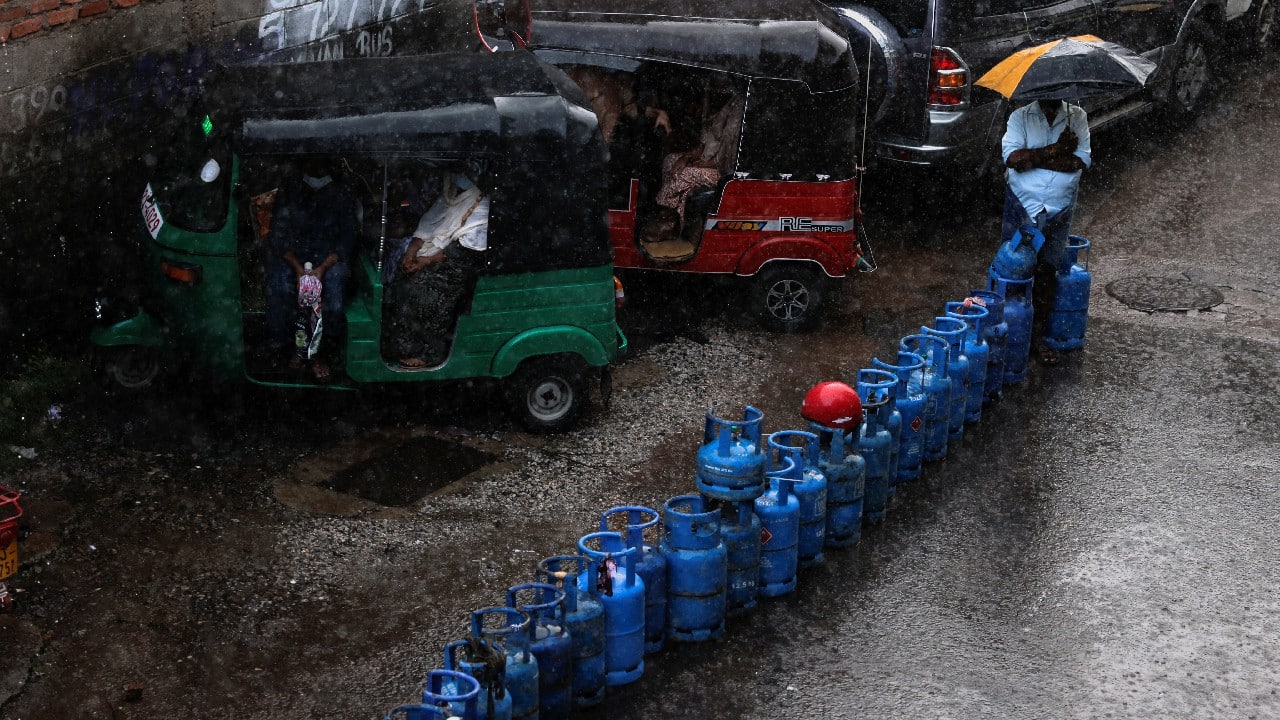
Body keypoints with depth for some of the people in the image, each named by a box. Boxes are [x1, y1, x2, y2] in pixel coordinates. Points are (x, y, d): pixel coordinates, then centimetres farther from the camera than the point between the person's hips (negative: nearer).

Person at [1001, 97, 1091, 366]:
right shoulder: (1020, 116, -3)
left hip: (1059, 210, 2)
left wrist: (1031, 158, -17)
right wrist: (1056, 150, -21)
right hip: (1022, 206, -1)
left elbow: (1082, 160, -14)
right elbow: (1012, 156, -19)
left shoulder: (1077, 117, 0)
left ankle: (1037, 336, 19)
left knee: (1047, 272, 7)